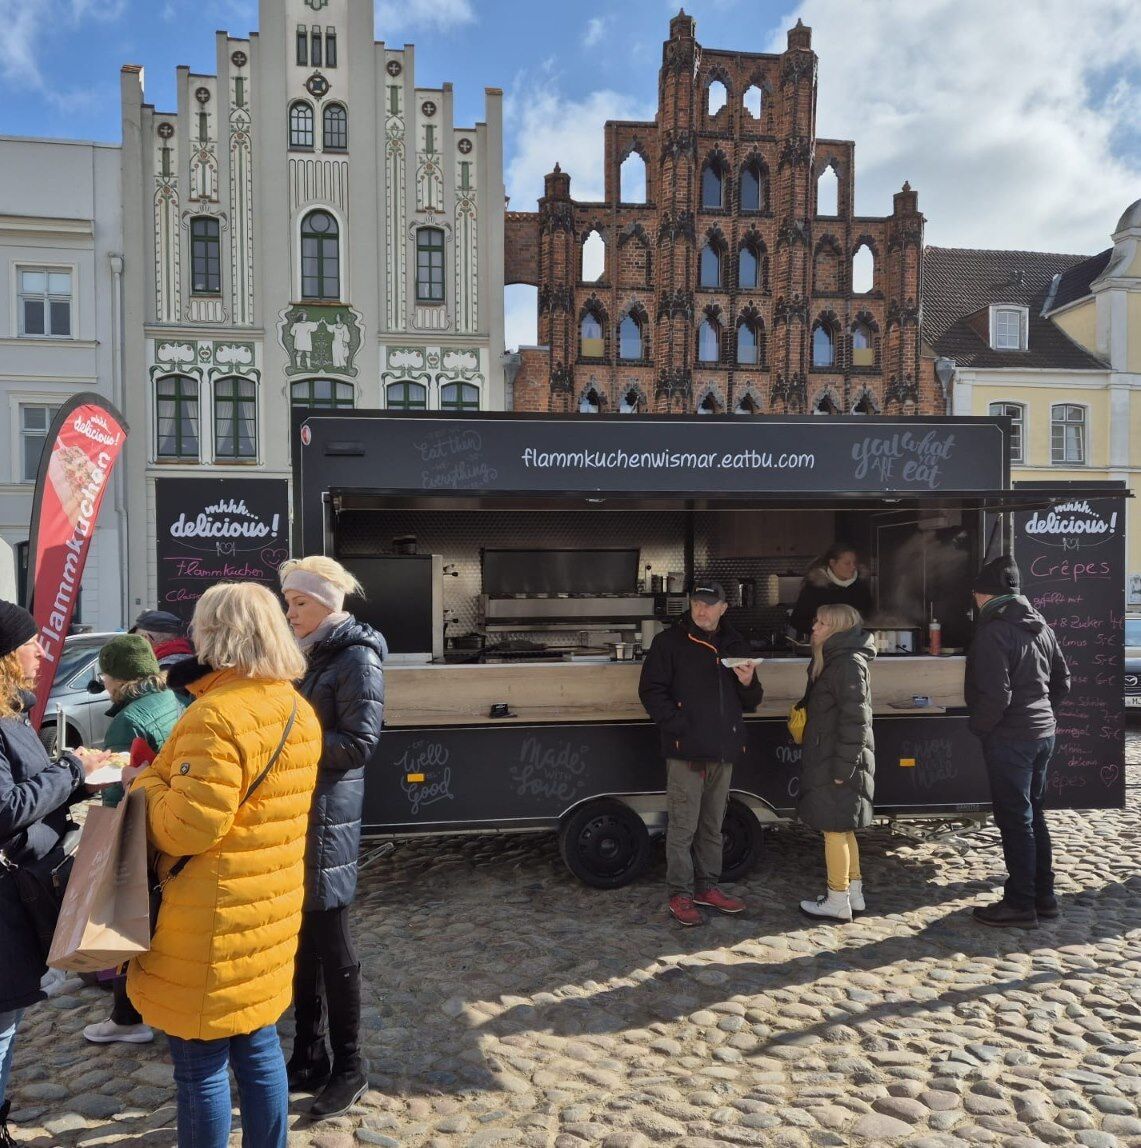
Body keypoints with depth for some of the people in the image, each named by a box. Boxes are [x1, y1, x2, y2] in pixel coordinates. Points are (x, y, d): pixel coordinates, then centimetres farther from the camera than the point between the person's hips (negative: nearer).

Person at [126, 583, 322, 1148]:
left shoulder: (216, 715, -22)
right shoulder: (298, 709, 5)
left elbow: (189, 827, -23)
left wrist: (146, 782, -6)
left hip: (215, 919, -8)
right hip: (272, 906, 8)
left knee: (201, 1065, 10)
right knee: (259, 1047, 21)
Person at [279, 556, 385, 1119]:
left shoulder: (357, 658, -12)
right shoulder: (309, 655, 13)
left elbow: (359, 743, -18)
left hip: (327, 817, -8)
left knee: (329, 943, 3)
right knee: (302, 941, 17)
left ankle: (348, 1068, 21)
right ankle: (308, 1057, 32)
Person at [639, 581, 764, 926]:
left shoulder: (735, 644, 13)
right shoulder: (670, 642, -3)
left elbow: (750, 703, 18)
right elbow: (650, 690, -7)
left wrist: (748, 684, -5)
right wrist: (678, 726, -16)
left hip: (724, 750, 6)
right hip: (686, 751, -5)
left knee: (713, 826, 15)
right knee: (683, 826, -2)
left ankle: (706, 887, 27)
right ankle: (681, 895, 9)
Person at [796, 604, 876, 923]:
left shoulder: (849, 664, -16)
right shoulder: (833, 661, 15)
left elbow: (855, 719, -21)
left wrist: (842, 768, -21)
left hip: (838, 763, -10)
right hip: (828, 761, 10)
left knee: (834, 829, -1)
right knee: (842, 829, 17)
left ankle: (837, 902, 8)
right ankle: (854, 893, 27)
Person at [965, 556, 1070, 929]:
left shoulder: (993, 632, -18)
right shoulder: (1040, 627, 9)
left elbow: (995, 694, -23)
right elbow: (1062, 681, 16)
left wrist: (978, 726, -7)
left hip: (1009, 739, -9)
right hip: (1043, 733, 9)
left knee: (1014, 820, 0)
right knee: (1033, 814, 18)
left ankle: (1020, 904, 8)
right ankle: (1043, 896, 26)